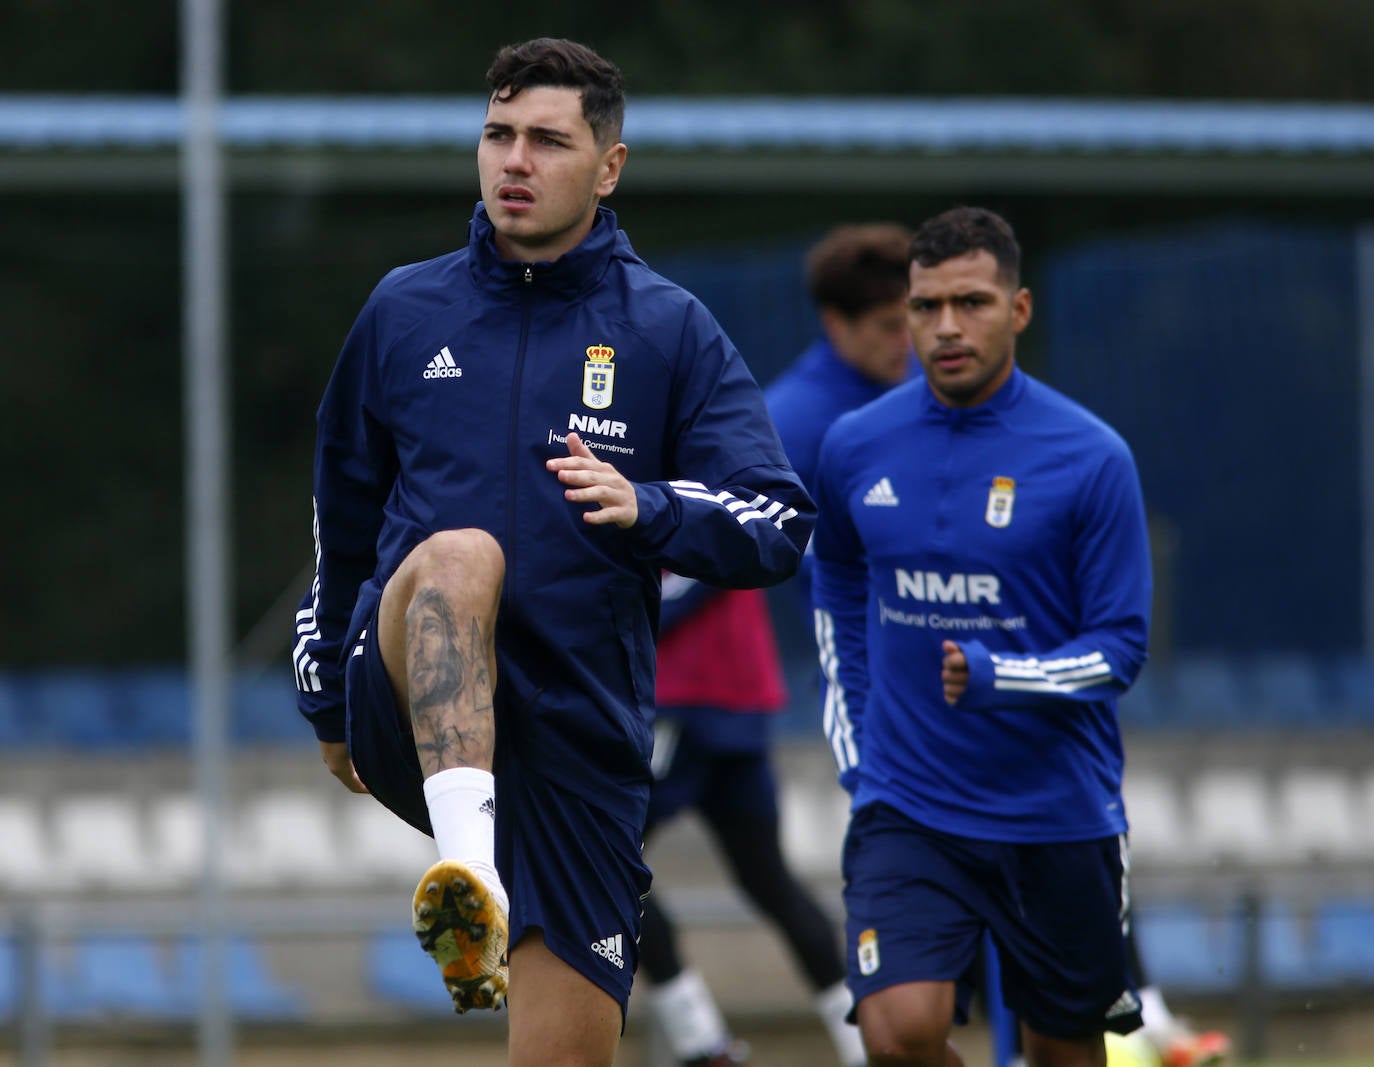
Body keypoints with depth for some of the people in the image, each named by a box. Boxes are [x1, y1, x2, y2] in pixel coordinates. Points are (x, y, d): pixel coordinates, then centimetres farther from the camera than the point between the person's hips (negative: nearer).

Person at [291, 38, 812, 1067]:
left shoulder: (671, 331, 6)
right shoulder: (405, 313, 11)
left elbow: (780, 526, 0)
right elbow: (343, 518, 24)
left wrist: (645, 508, -19)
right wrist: (327, 700, 28)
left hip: (582, 731, 1)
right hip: (416, 704, 0)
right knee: (459, 552, -35)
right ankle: (469, 870, -54)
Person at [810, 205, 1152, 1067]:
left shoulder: (1091, 458, -8)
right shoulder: (856, 447, 2)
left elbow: (1120, 646, -6)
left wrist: (994, 677, -24)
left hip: (1058, 816, -1)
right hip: (906, 809, 1)